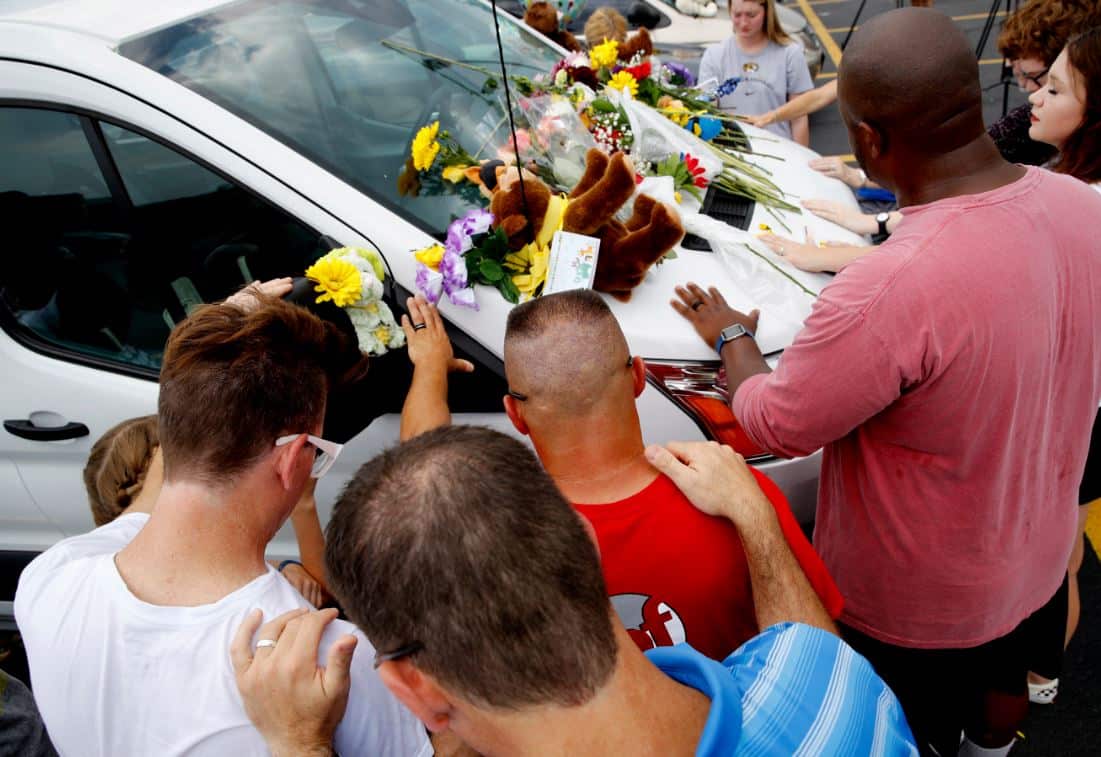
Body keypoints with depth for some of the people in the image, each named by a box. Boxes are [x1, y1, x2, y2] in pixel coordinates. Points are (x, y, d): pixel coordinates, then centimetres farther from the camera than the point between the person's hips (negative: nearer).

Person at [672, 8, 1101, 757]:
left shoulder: (889, 290, -42)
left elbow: (774, 424, -24)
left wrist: (732, 336, -5)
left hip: (917, 599, -7)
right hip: (1037, 554, 7)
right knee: (1002, 674, 35)